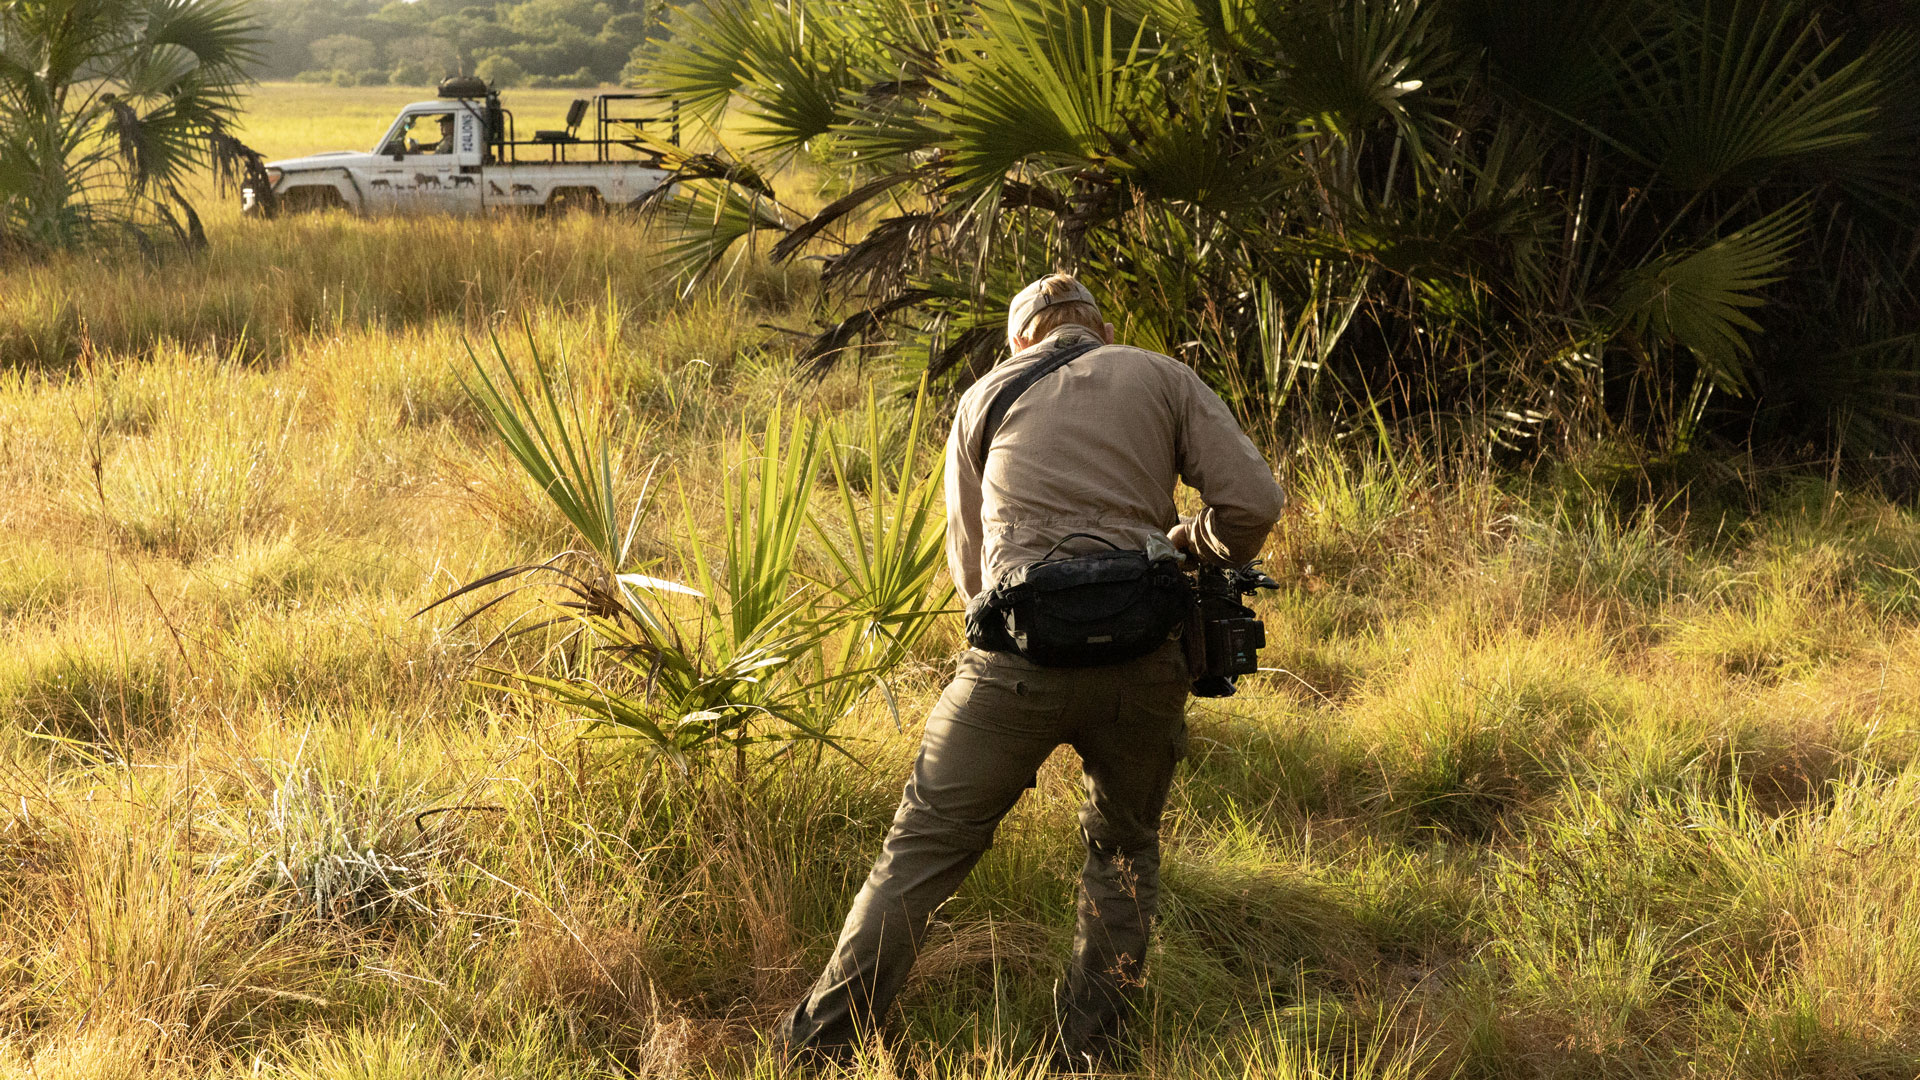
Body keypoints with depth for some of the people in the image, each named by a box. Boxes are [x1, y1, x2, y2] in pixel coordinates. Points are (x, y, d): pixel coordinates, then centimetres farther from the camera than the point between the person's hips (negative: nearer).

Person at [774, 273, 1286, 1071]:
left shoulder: (986, 395, 18)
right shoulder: (1162, 377, 15)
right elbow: (1254, 501, 4)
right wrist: (1189, 551, 22)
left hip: (1019, 656, 0)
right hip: (1140, 657, 0)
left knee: (923, 850, 9)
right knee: (1123, 850, 22)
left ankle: (817, 1046, 9)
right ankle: (1091, 1053, 19)